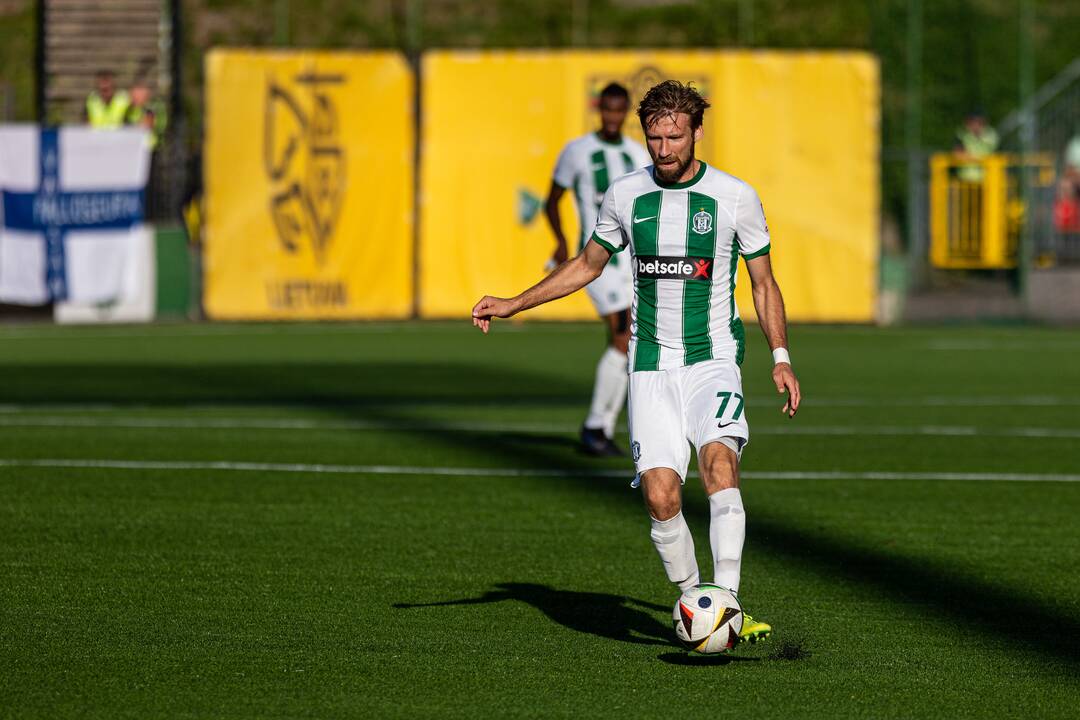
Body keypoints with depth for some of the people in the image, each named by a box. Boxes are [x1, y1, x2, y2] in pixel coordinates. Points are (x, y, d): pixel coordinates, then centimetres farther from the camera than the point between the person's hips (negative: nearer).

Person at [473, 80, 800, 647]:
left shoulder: (735, 197, -1)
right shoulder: (624, 195, 5)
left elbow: (763, 284, 10)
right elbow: (588, 264, 21)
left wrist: (780, 357, 0)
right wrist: (512, 305, 15)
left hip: (713, 359, -2)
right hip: (651, 366, 2)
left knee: (719, 462, -28)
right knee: (660, 494, -13)